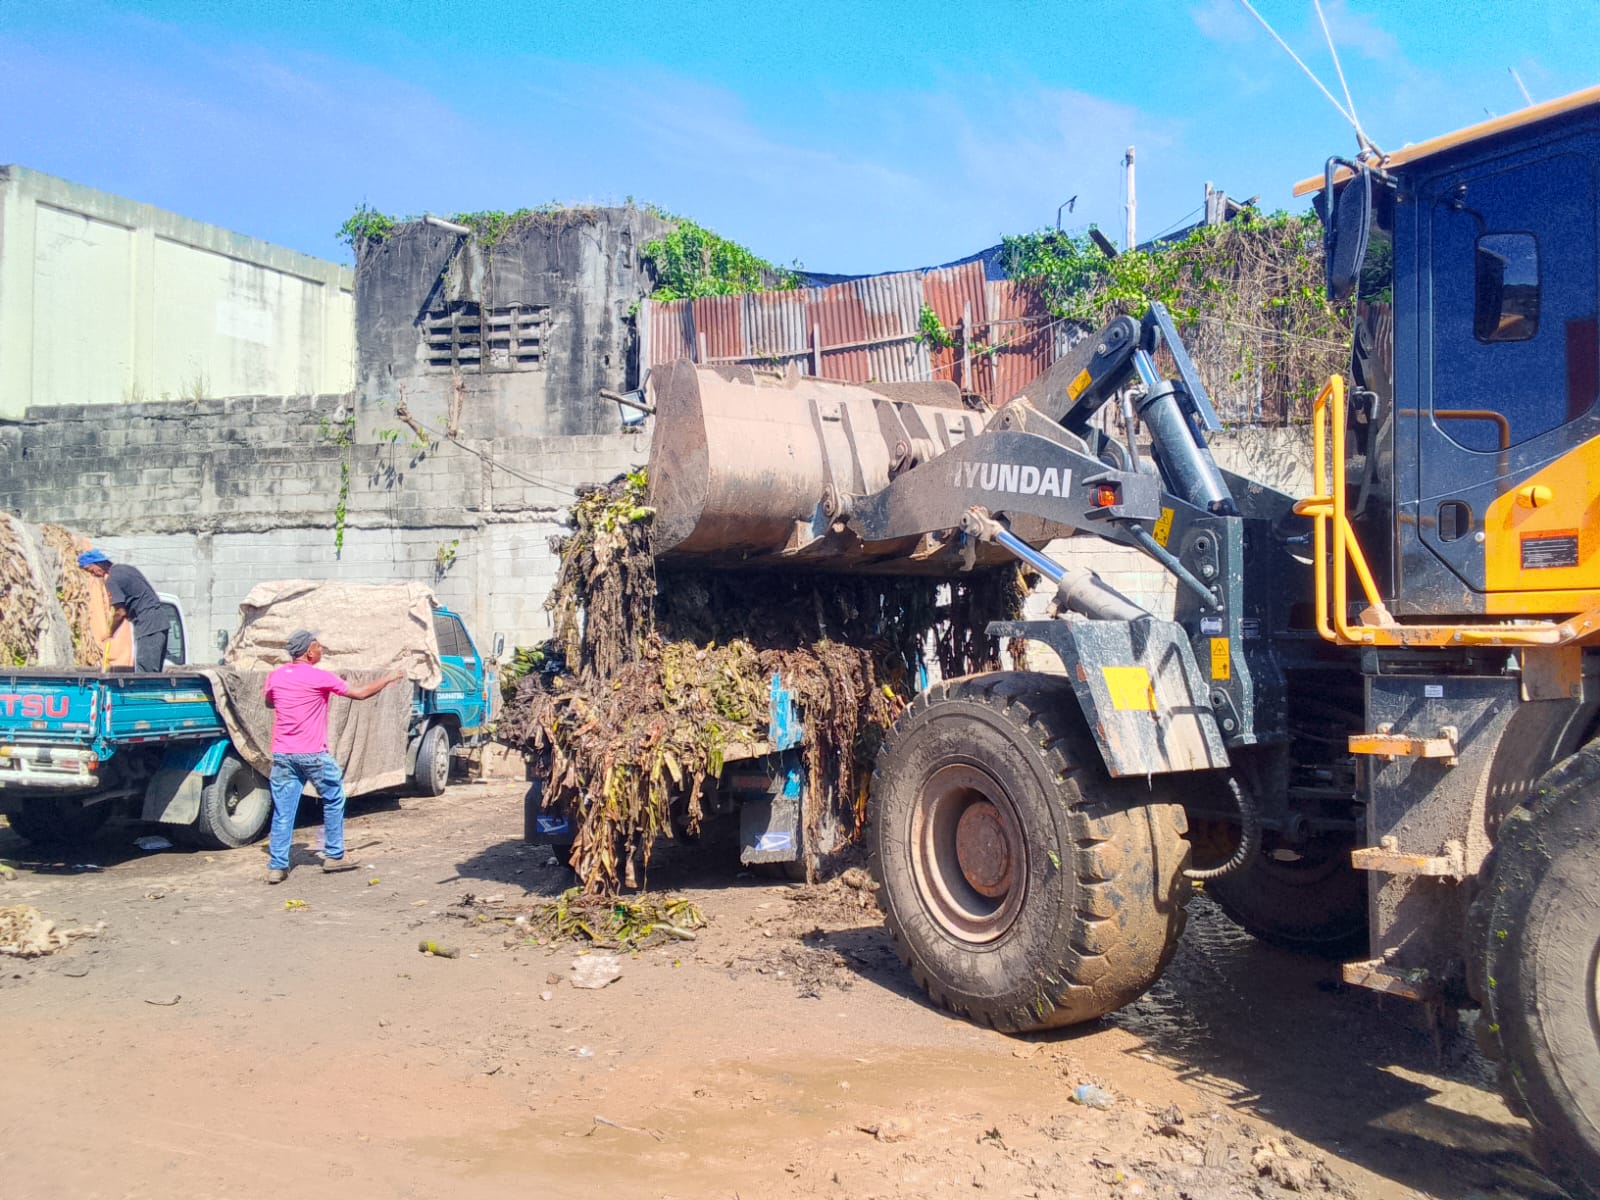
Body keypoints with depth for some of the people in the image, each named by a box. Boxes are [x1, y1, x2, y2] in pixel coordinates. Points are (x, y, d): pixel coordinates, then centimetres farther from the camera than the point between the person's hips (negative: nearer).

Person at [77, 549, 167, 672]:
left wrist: (110, 635, 0)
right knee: (154, 672, 7)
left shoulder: (112, 580, -11)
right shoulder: (124, 567, 17)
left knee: (144, 674, -12)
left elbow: (121, 612, -12)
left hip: (148, 624, -10)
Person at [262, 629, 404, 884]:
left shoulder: (275, 676, 5)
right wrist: (388, 679, 13)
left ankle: (276, 867, 4)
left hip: (282, 754, 5)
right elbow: (360, 693, -1)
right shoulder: (320, 678, -9)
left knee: (282, 812, 6)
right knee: (333, 801, 14)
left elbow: (268, 702, 27)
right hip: (312, 754, -4)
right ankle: (334, 856, 17)